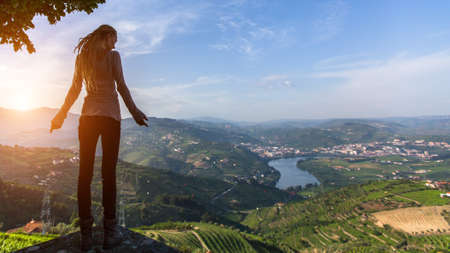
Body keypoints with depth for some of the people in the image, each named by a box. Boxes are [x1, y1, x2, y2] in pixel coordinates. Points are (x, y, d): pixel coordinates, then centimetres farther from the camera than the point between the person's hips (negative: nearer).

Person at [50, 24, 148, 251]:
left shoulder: (81, 56, 13)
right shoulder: (113, 55, 1)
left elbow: (74, 89, 12)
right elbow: (121, 85, -7)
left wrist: (61, 114, 19)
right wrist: (133, 111, -6)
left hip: (88, 115, 4)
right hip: (110, 115, -4)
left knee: (85, 172, 4)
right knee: (108, 172, -2)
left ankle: (86, 233, 6)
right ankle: (110, 232, 3)